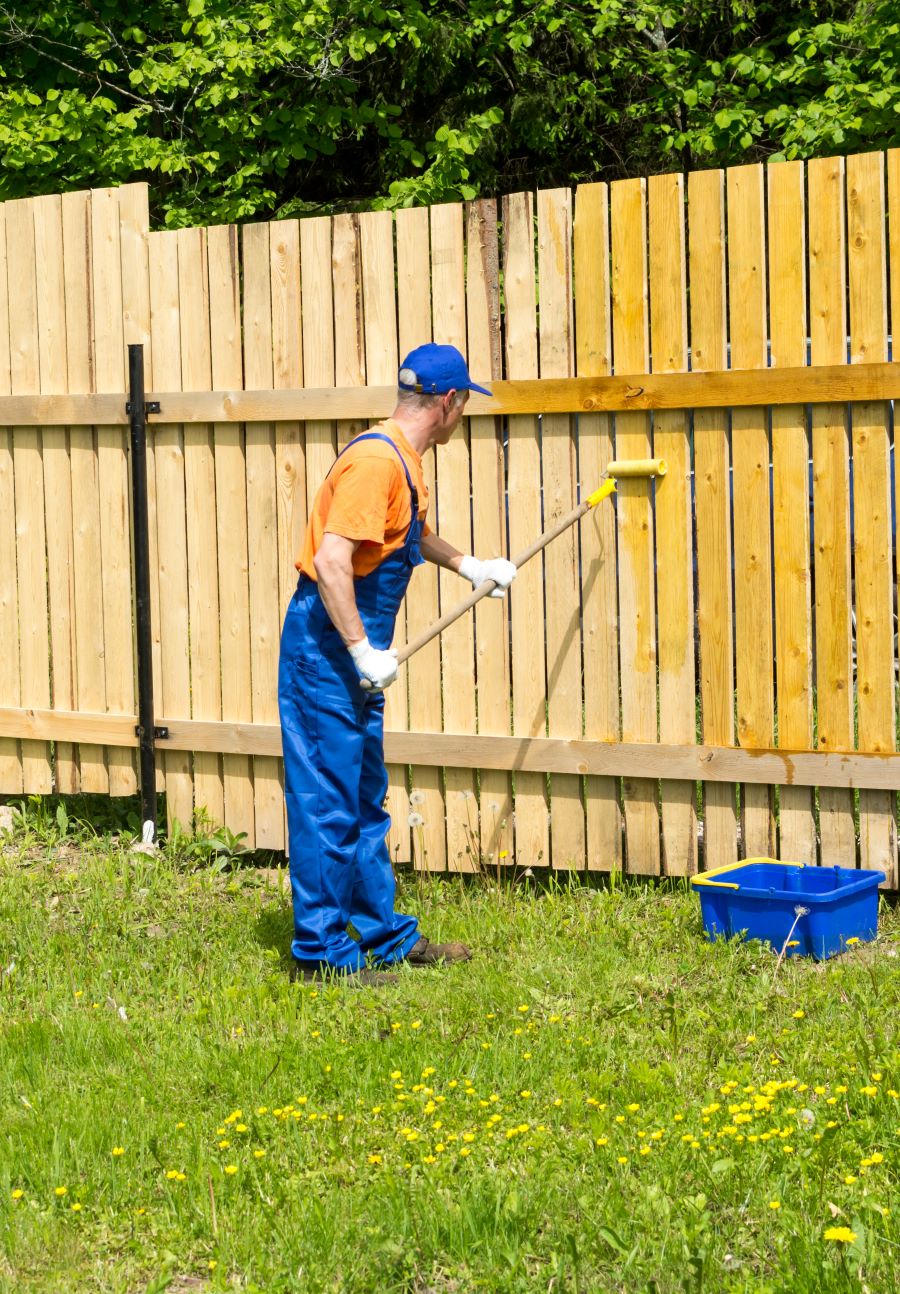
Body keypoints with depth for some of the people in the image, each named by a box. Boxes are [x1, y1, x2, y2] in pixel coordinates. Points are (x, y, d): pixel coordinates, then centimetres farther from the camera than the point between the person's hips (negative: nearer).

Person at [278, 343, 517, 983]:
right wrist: (364, 652, -26)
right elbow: (331, 560, -28)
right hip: (327, 647, -10)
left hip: (355, 653, 10)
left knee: (365, 801, 15)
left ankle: (386, 935, 23)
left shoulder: (402, 462, 14)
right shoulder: (375, 461, -19)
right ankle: (322, 947, 1)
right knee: (328, 802, -5)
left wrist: (468, 565, 45)